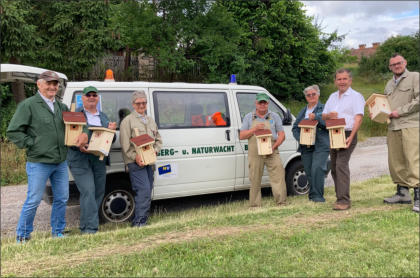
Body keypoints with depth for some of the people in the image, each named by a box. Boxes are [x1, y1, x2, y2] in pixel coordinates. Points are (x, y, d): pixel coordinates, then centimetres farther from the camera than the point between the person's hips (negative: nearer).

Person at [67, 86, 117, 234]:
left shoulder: (103, 117, 19)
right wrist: (78, 146, -21)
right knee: (88, 192, -14)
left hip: (99, 160, 6)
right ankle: (90, 228, -9)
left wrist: (111, 130, -1)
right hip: (80, 160, -6)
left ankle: (85, 224, 24)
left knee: (99, 192, 9)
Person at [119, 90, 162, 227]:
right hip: (135, 162, -7)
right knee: (144, 190, -15)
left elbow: (158, 139, 22)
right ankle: (139, 222, -9)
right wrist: (135, 157, -19)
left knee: (147, 191, 9)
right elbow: (125, 144, -8)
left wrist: (155, 150, 3)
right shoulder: (127, 121, -1)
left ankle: (143, 221, 18)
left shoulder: (151, 121, 20)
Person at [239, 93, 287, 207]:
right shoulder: (249, 117, 11)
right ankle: (255, 205, 11)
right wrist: (255, 129, -10)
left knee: (278, 175, -10)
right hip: (255, 154, 0)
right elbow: (241, 136, 5)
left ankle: (281, 202, -3)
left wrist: (274, 146, -10)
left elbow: (282, 135, 7)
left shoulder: (274, 116, 12)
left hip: (272, 152, 0)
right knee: (255, 180, 3)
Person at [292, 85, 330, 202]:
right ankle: (312, 196, 15)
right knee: (309, 172, 4)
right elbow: (295, 128, 14)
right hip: (306, 147, 5)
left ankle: (318, 196, -9)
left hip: (321, 145, -5)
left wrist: (316, 117, -22)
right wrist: (300, 139, -3)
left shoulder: (324, 109, 6)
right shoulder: (302, 111, 20)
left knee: (317, 169, -17)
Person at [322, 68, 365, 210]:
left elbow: (358, 118, -12)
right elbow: (323, 116, 20)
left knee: (341, 165, -18)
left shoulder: (356, 96, -2)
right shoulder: (332, 97, 19)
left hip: (347, 135, -7)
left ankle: (344, 200, -17)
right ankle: (340, 197, 20)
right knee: (334, 168, 9)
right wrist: (329, 115, -6)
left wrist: (351, 137, -24)